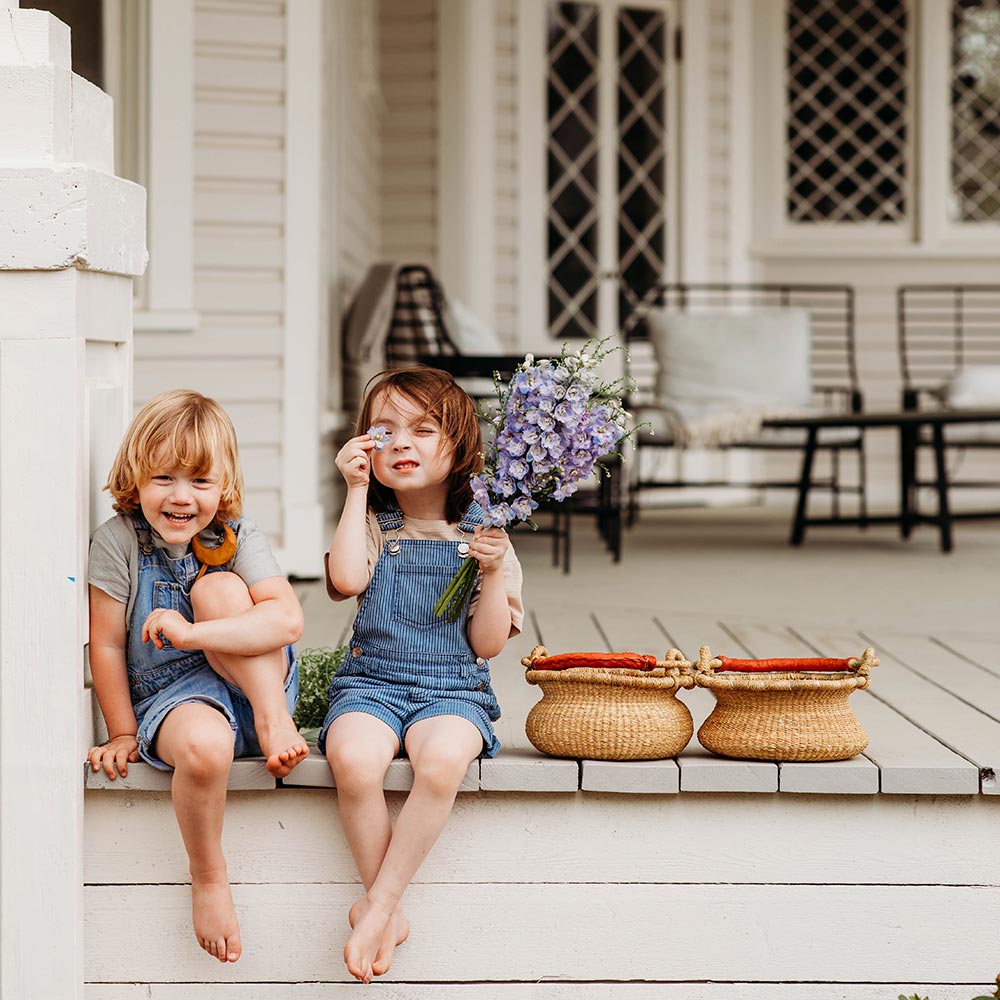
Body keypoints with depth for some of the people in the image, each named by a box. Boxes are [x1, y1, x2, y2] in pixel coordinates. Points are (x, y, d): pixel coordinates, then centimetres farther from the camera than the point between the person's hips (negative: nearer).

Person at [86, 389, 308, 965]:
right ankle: (208, 874, -13)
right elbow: (107, 646, -3)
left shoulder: (237, 538, -4)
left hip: (254, 685, 1)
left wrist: (192, 632, -30)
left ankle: (275, 722, -19)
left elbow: (289, 619, -19)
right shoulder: (119, 541, -6)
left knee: (220, 588, -24)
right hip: (169, 695, -1)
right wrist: (123, 734, -1)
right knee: (203, 744, -38)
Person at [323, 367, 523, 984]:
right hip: (372, 679, 1)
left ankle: (379, 905, -22)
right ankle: (391, 916, -16)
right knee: (352, 758, -34)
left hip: (453, 686, -1)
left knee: (443, 761, -36)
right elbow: (346, 579, -14)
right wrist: (357, 490, -6)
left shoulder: (481, 532, 6)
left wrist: (494, 572, -11)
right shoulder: (374, 522, 10)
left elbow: (488, 644, 4)